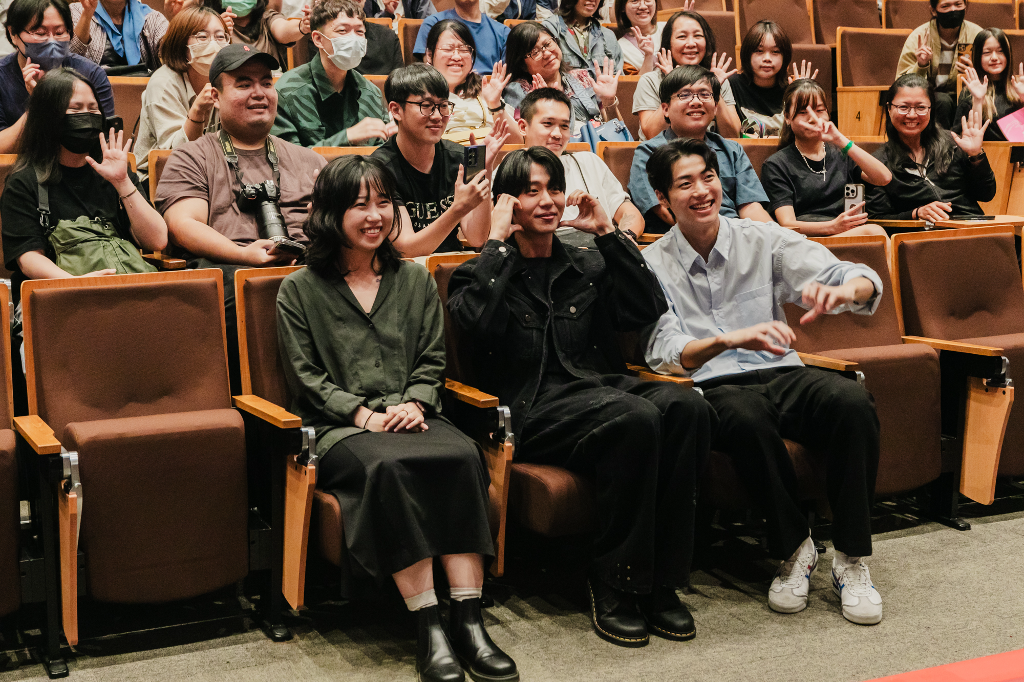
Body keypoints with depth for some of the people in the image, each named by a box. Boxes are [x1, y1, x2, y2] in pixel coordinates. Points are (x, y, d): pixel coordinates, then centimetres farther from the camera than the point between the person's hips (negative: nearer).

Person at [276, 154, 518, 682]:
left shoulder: (415, 280, 19)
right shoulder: (300, 290, 8)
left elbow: (433, 360, 15)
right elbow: (306, 376, 2)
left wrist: (414, 403, -6)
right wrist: (362, 413, -12)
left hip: (410, 416, 3)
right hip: (336, 426, -3)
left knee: (463, 456, -31)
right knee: (387, 467, -37)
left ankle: (467, 618, -33)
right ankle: (427, 626, -35)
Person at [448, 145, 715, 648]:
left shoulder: (587, 265, 25)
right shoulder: (484, 272, 13)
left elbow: (648, 310, 9)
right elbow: (478, 320, -12)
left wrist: (607, 234, 8)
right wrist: (498, 241, -4)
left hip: (603, 387, 5)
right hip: (532, 408, -4)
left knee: (685, 406, -28)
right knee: (636, 417, -34)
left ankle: (661, 581, -22)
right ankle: (614, 585, -23)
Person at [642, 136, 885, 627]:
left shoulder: (762, 241, 5)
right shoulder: (652, 265, 2)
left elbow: (866, 282, -3)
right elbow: (663, 355, -11)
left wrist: (843, 290, -29)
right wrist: (729, 339, -31)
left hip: (781, 374, 2)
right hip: (713, 389, -2)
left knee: (853, 400, -28)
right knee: (747, 417, -37)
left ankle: (851, 559, -16)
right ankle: (793, 550, -15)